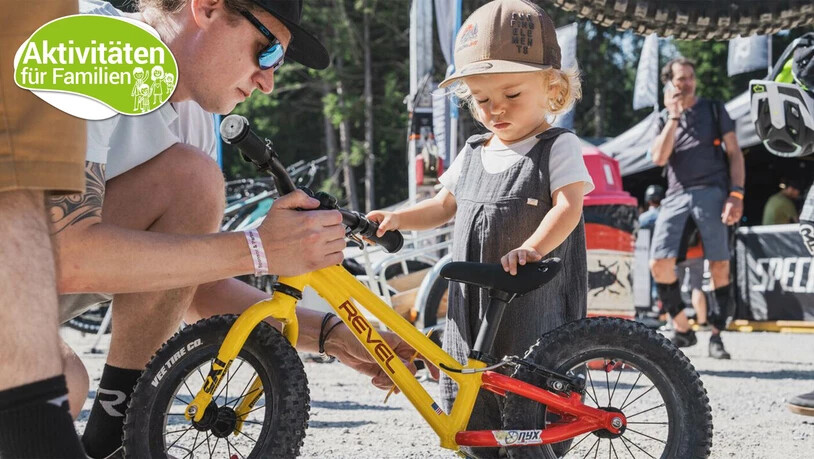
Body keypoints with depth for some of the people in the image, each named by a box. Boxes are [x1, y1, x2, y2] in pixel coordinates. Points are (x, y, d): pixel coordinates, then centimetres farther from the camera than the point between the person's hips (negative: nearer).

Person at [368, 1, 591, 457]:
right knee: (467, 408, 8)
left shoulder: (559, 147, -5)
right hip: (472, 301, 6)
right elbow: (445, 206, 23)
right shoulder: (473, 154, 15)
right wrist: (398, 218, 5)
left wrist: (530, 248, -35)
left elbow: (568, 206, -17)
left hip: (535, 304, -6)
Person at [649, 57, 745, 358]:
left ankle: (716, 334, 1)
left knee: (719, 265, -9)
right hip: (676, 195, 2)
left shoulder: (714, 110, 14)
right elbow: (659, 158, 1)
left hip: (711, 193, -2)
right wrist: (674, 117, -2)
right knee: (659, 263, -12)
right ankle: (682, 330, 1)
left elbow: (734, 154, 8)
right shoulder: (664, 120, 19)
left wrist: (736, 194, -5)